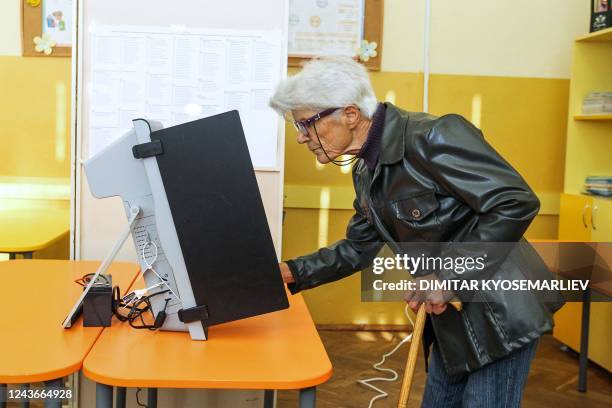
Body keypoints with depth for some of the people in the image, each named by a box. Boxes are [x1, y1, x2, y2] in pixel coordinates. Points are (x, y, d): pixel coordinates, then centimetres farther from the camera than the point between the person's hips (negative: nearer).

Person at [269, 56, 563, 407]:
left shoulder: (431, 136, -22)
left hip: (499, 310, -9)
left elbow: (517, 203, -25)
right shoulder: (366, 169, 6)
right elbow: (358, 248, 15)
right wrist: (291, 273, 4)